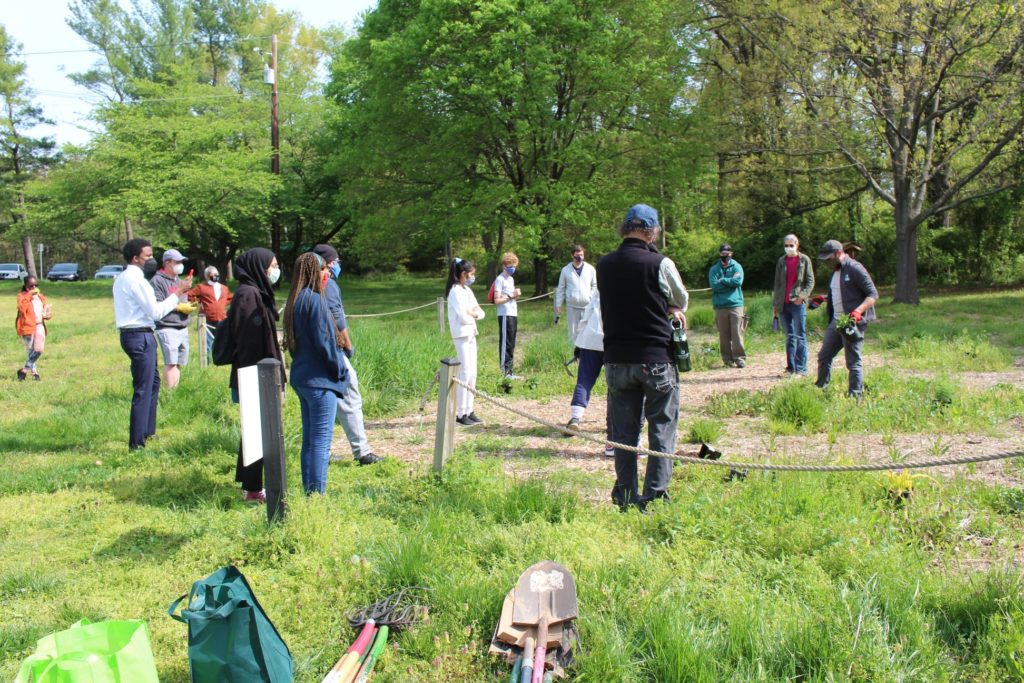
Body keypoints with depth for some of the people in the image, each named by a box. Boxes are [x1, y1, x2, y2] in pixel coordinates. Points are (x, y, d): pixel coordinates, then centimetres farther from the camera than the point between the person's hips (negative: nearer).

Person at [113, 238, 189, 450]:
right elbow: (155, 312, -18)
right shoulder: (136, 280, -16)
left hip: (130, 334, 11)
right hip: (141, 337, -11)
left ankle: (148, 431, 34)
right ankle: (136, 444, -3)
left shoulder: (122, 279, 15)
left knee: (153, 381, 24)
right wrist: (174, 298, -6)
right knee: (143, 390, -7)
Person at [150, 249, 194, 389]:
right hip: (167, 329, -8)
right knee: (171, 363, -12)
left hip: (182, 328, 8)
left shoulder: (179, 280, 19)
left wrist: (188, 306, 5)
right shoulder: (157, 281, -7)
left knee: (179, 363, 9)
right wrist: (179, 307, -14)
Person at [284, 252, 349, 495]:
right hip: (320, 379, -9)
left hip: (301, 377, 9)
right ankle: (317, 493, -1)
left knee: (309, 439, 15)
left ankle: (309, 491, 21)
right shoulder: (315, 299, -16)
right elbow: (323, 340, -17)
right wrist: (340, 369, -5)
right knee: (321, 441, -4)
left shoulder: (294, 301, 10)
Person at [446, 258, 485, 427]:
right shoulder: (456, 291, -12)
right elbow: (463, 316, -20)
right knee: (465, 373, -8)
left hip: (471, 335, 9)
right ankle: (460, 414, -3)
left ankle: (469, 411, 14)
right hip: (461, 336, -9)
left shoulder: (467, 290, 14)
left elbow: (480, 313, 13)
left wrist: (474, 313, -8)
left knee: (472, 373, 9)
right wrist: (473, 314, 0)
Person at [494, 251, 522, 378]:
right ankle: (504, 372, -2)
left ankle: (509, 372, 17)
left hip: (513, 314, 9)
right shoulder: (500, 279, -9)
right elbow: (497, 300, -14)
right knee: (505, 344, -6)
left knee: (511, 345, 11)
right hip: (505, 315, -9)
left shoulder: (511, 279, 19)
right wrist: (511, 296, -18)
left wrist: (516, 295, 4)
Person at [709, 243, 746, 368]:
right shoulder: (714, 269, 9)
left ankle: (739, 358, -1)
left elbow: (738, 281, -11)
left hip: (735, 304, -1)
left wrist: (722, 280, -6)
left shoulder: (737, 267, 8)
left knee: (737, 333, -5)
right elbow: (714, 285, -7)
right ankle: (727, 359, 10)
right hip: (720, 306, 1)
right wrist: (730, 282, -6)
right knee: (724, 334, 4)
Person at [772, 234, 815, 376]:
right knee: (789, 336, 8)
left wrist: (802, 295, -16)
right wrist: (774, 303, 12)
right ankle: (791, 367, 11)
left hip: (798, 302, -5)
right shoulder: (781, 261, 13)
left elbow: (810, 281, -1)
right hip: (783, 304, 5)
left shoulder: (804, 260, 1)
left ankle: (801, 368, -4)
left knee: (800, 336, -5)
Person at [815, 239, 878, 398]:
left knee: (854, 362, -4)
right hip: (836, 321, 9)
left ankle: (855, 397, 0)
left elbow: (873, 294, -14)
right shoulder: (835, 272, 17)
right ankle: (820, 390, 20)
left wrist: (858, 311, -27)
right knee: (824, 356, 11)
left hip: (852, 322, -9)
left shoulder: (855, 269, -11)